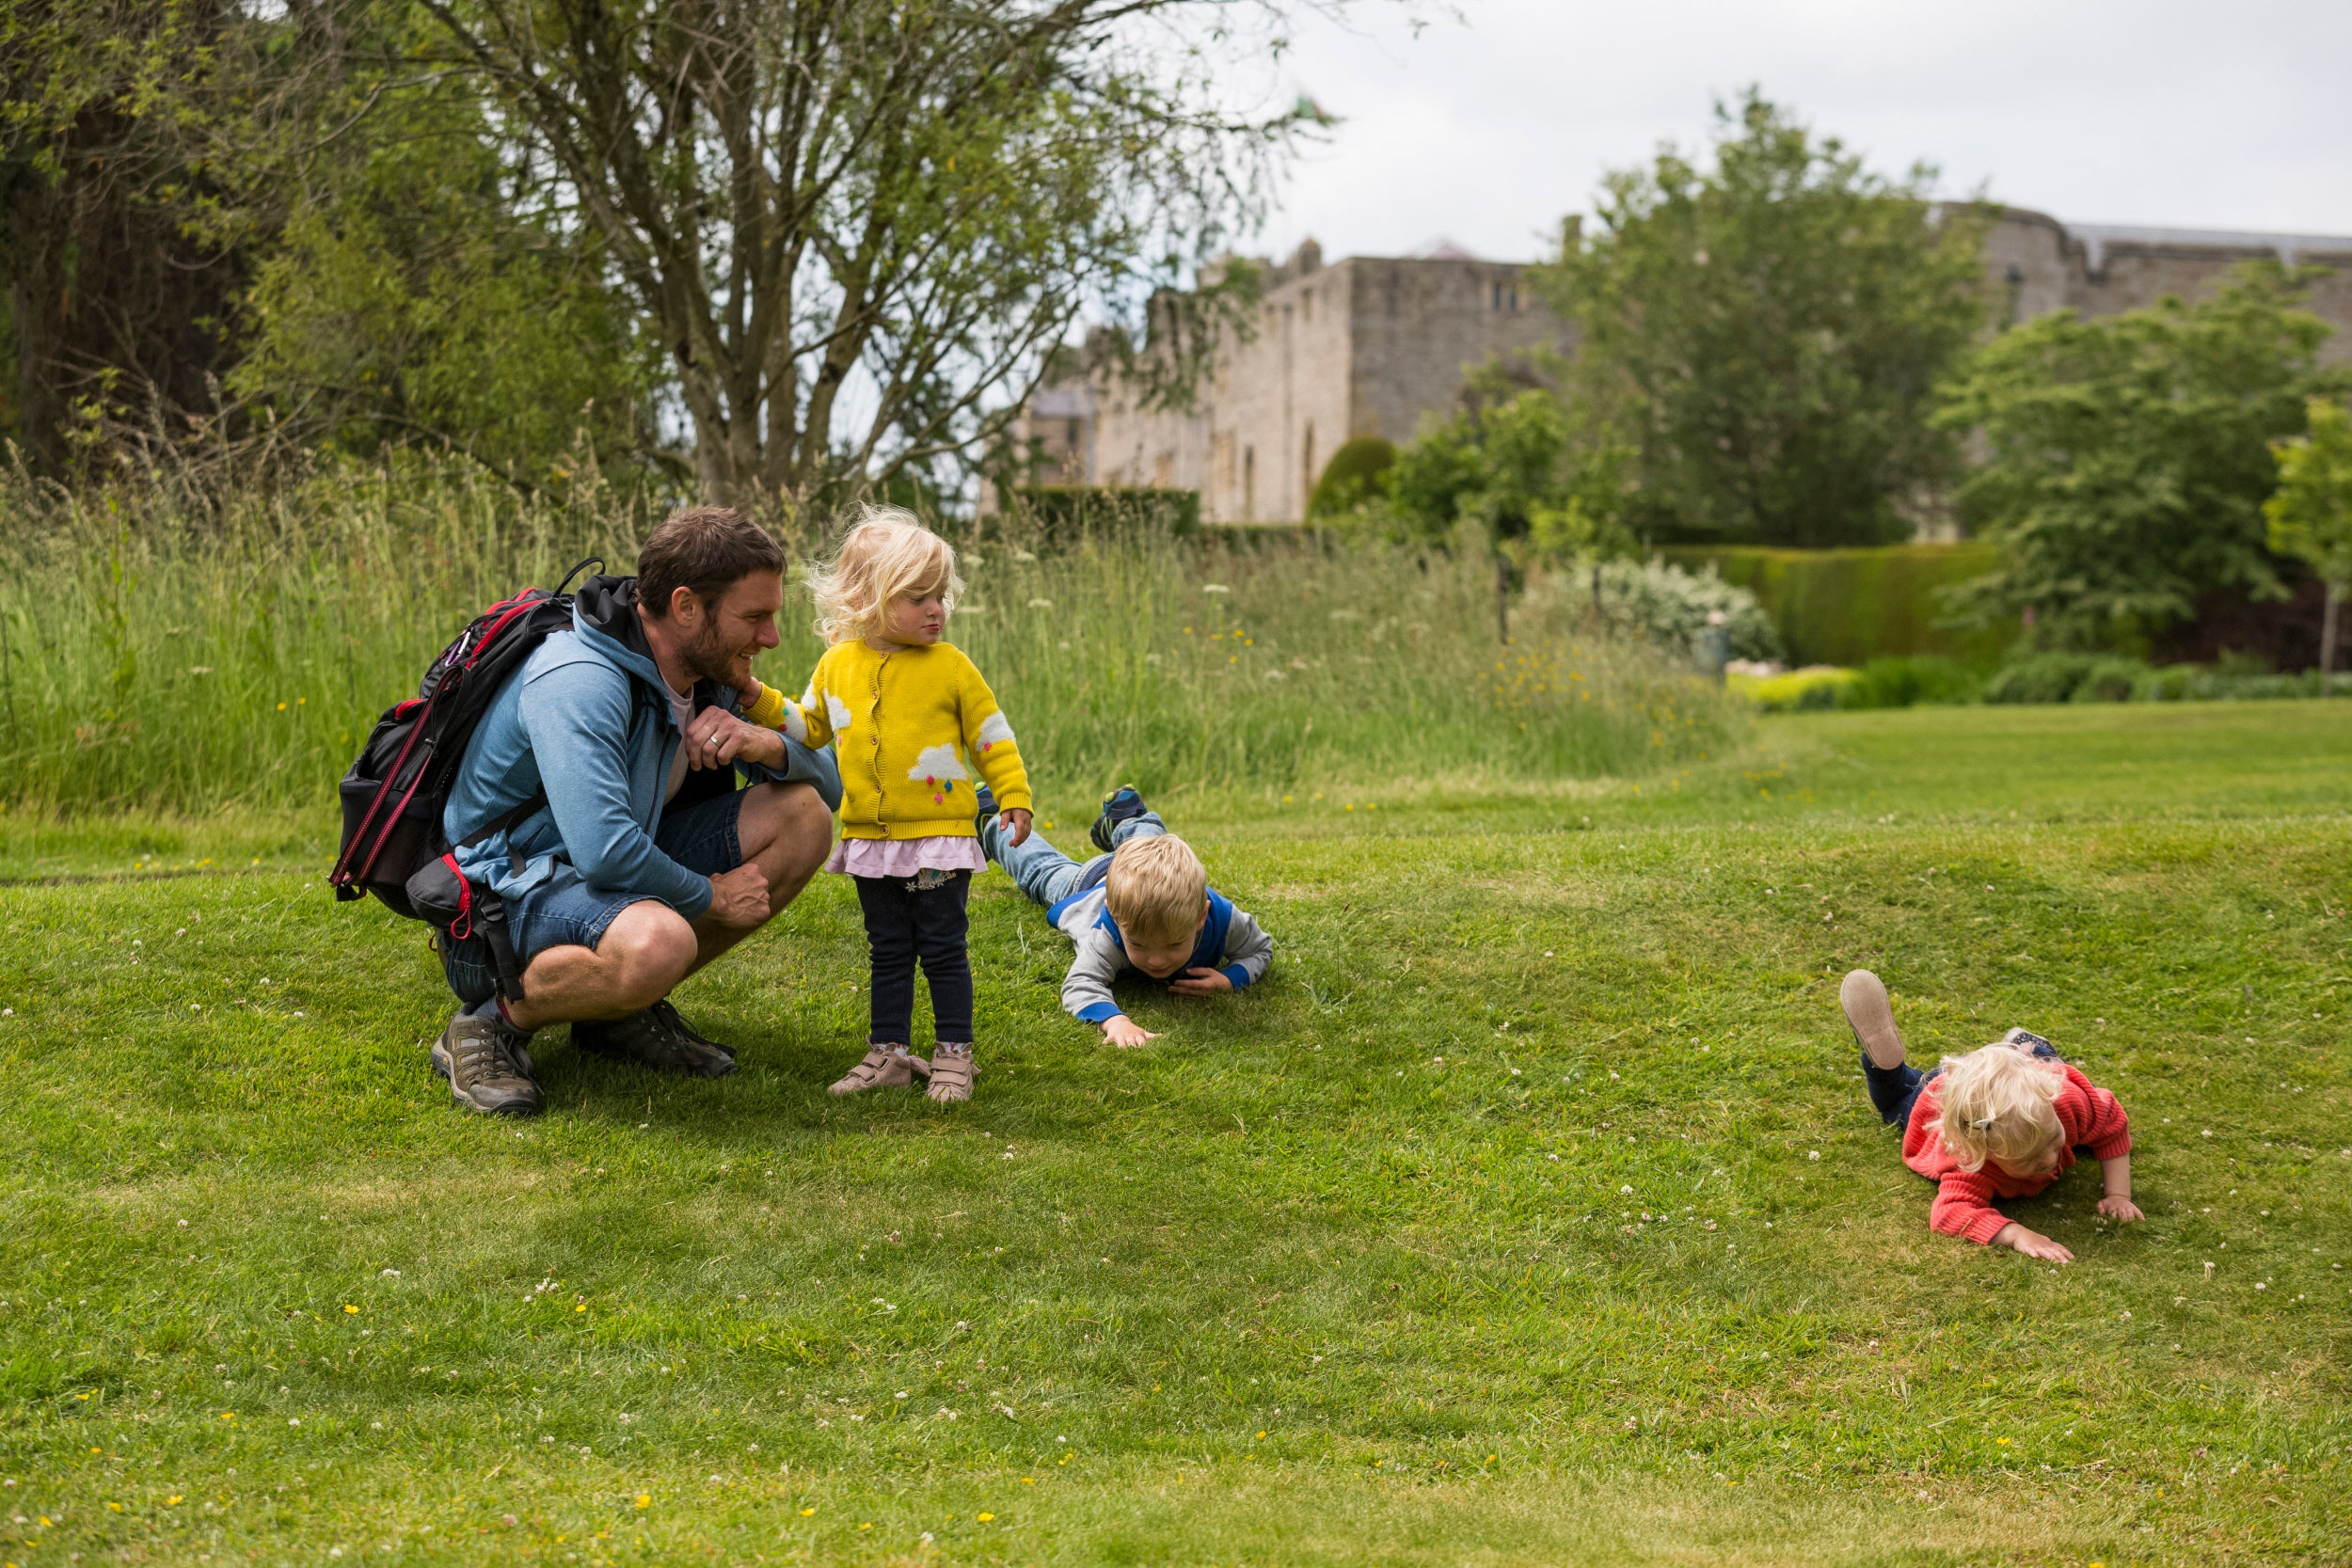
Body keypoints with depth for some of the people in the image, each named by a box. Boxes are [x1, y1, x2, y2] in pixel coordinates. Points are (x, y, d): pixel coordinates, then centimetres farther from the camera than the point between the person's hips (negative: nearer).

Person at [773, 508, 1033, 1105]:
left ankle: (953, 1055, 11)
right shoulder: (838, 664, 3)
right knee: (888, 952, 13)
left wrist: (1015, 796, -4)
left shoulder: (949, 665, -5)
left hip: (939, 837, -3)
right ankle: (889, 1053, 21)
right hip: (869, 837, 3)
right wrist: (759, 702, 5)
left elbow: (991, 735, 1)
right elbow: (809, 726, 17)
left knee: (943, 950, 2)